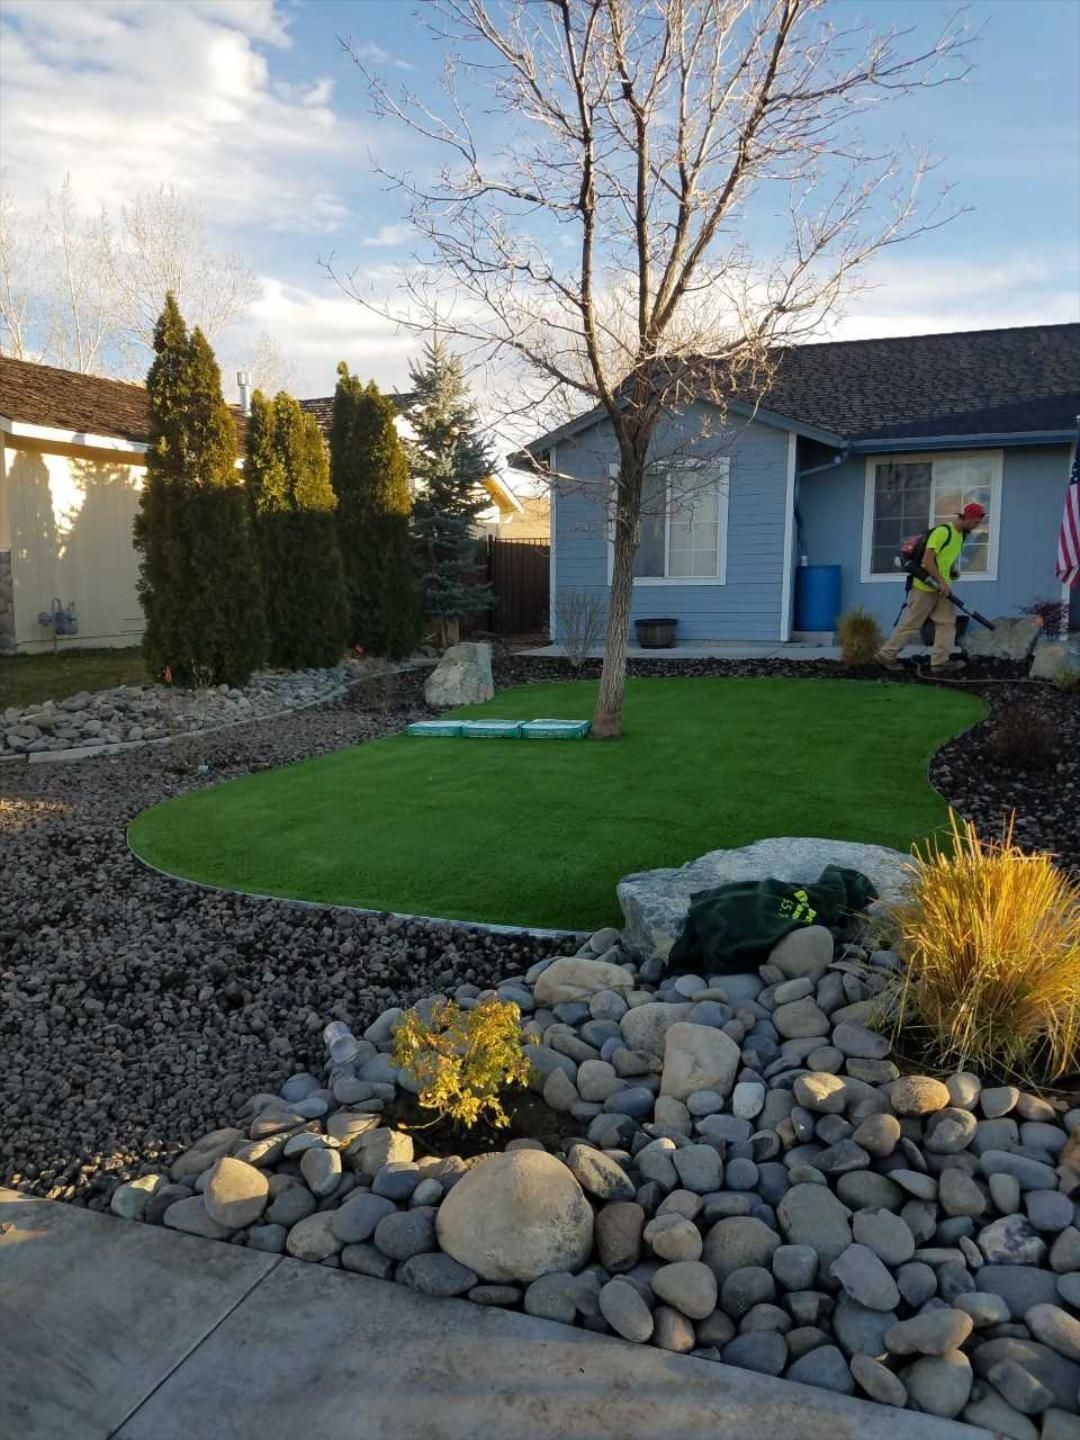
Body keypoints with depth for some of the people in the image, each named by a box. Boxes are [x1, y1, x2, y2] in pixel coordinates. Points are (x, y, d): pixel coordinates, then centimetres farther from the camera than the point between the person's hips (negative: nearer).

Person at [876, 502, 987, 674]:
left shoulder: (961, 534, 10)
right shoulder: (942, 532, -20)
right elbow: (927, 560, -26)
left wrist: (954, 570, 8)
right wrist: (941, 582, -24)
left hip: (941, 587, 9)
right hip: (925, 587, -9)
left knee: (947, 622, 1)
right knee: (911, 624, -1)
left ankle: (940, 662, 2)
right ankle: (886, 655, 10)